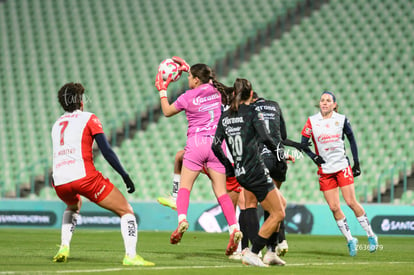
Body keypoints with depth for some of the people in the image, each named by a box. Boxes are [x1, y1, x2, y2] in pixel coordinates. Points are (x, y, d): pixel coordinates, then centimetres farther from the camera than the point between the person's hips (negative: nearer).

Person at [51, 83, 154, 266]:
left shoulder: (56, 124, 22)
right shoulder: (88, 118, 7)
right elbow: (106, 150, -2)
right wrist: (124, 175, -1)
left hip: (59, 182, 6)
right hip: (84, 176, -6)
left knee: (73, 207, 40)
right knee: (126, 212, 2)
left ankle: (64, 248, 22)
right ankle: (130, 256, -18)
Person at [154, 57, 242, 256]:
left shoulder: (188, 97, -4)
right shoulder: (216, 92, 7)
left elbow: (167, 111, 13)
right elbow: (204, 83, 34)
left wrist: (162, 90, 24)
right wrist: (187, 68, 40)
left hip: (197, 141, -4)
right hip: (217, 143, 4)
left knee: (185, 186, 3)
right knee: (221, 192, 3)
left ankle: (182, 219, -22)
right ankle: (234, 228, -12)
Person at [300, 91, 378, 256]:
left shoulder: (341, 119, -1)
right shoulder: (312, 121, -1)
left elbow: (351, 139, 10)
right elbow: (303, 144, 3)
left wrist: (356, 163, 8)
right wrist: (314, 157, -13)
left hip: (342, 166, -1)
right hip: (325, 170, 1)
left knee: (351, 202, -8)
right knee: (334, 207, -3)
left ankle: (370, 235, 5)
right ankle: (350, 240, 10)